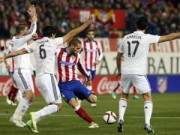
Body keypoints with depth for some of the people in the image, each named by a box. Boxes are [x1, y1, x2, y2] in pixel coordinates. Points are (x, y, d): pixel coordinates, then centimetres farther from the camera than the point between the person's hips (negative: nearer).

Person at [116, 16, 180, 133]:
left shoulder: (126, 38, 9)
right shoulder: (147, 38, -4)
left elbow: (118, 56, 20)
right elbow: (168, 37, -5)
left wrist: (119, 70, 34)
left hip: (125, 72, 4)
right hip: (138, 73, -4)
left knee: (124, 96, 24)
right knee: (148, 98, 3)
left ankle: (121, 119, 7)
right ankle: (147, 123, -12)